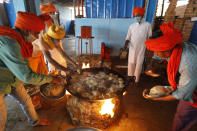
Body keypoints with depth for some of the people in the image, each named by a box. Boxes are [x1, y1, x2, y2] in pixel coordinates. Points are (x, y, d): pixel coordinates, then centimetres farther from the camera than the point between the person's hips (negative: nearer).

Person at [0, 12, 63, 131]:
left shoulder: (20, 38, -9)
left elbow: (24, 62, 5)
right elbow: (26, 76, -35)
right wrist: (51, 79, -25)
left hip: (12, 78, 8)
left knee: (26, 100, 18)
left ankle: (35, 120, 44)